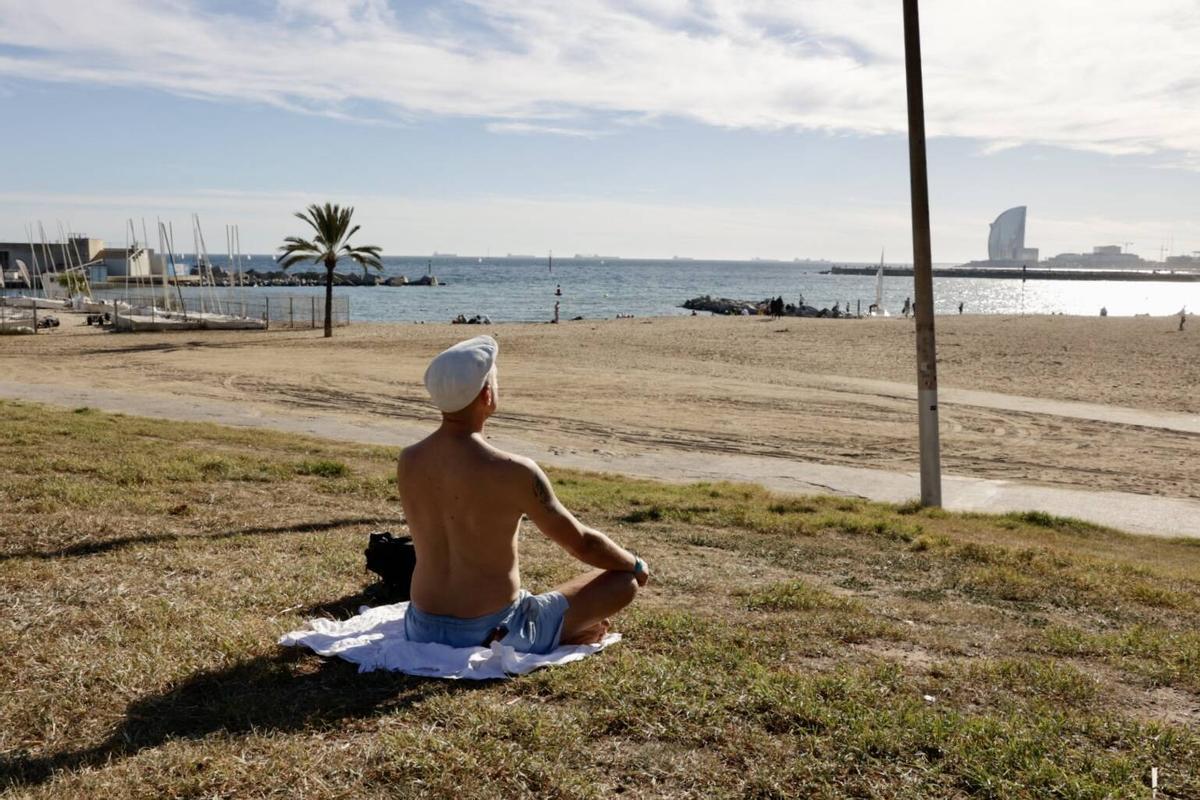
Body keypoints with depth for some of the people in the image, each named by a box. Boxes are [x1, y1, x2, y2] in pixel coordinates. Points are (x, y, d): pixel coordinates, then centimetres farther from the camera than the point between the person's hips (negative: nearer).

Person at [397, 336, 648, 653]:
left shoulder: (408, 462, -3)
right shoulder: (514, 472, -21)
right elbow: (582, 543, -8)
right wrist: (637, 565, 12)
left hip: (422, 632, 4)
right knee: (625, 581, 8)